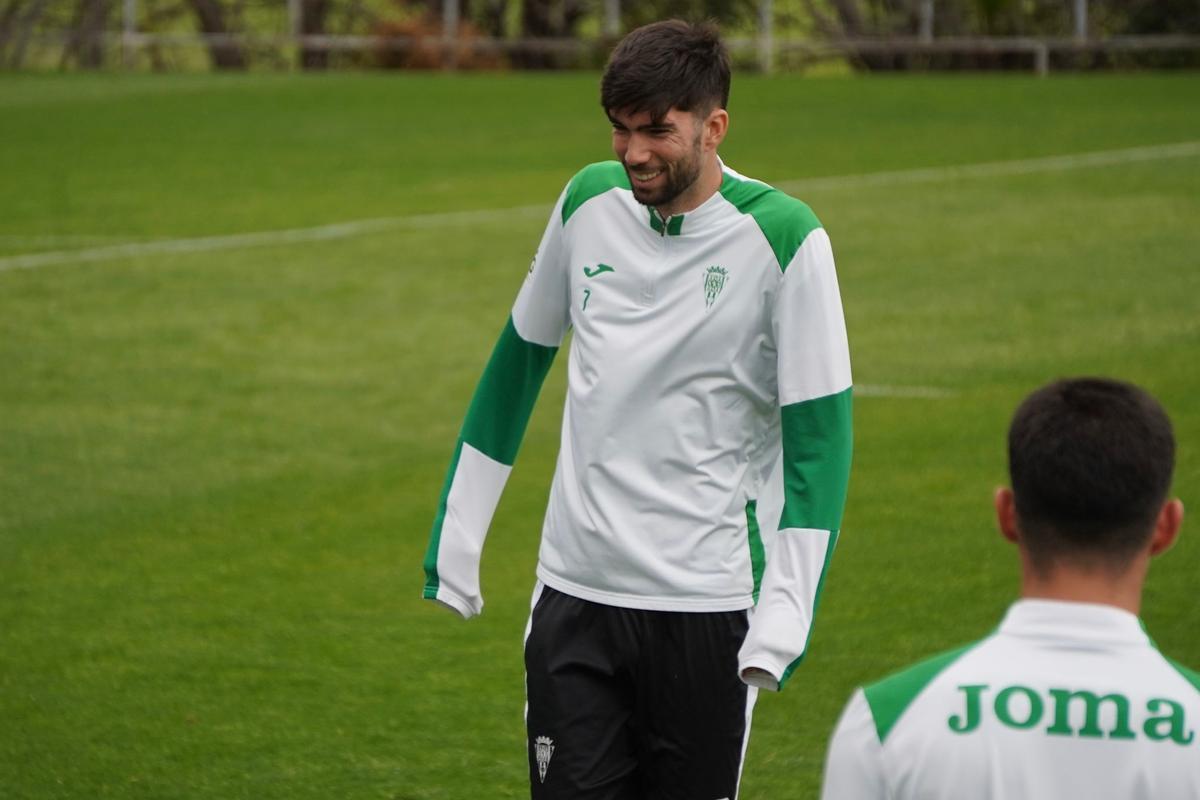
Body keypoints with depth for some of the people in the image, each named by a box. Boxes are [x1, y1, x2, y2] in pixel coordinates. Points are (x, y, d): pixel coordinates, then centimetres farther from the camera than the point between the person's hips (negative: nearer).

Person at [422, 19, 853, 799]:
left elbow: (819, 436, -10)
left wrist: (785, 615, -17)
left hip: (707, 605, -4)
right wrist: (456, 532, 17)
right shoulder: (589, 203, 3)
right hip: (576, 589, 4)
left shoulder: (781, 238, -11)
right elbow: (521, 356, 17)